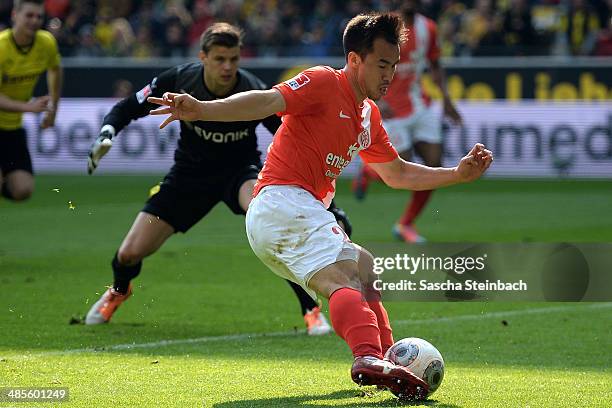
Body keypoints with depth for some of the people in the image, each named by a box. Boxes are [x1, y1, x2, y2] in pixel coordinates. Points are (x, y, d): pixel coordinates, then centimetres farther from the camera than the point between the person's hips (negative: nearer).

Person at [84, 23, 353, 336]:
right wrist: (106, 134, -26)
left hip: (240, 169, -2)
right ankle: (119, 291, 37)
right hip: (191, 170, 3)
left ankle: (311, 310, -27)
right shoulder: (179, 81, -20)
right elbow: (128, 108, -5)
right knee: (130, 254, -4)